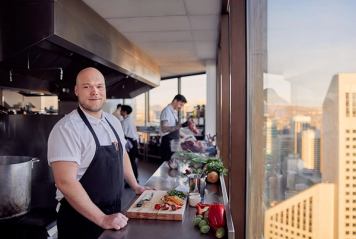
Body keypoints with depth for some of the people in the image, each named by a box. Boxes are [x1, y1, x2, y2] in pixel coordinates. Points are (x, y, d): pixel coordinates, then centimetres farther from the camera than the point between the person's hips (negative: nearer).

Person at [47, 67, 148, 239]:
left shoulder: (113, 122, 3)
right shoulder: (66, 128, -20)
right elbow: (65, 182, -26)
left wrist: (135, 186, 15)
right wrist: (102, 219, -25)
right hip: (80, 220, -7)